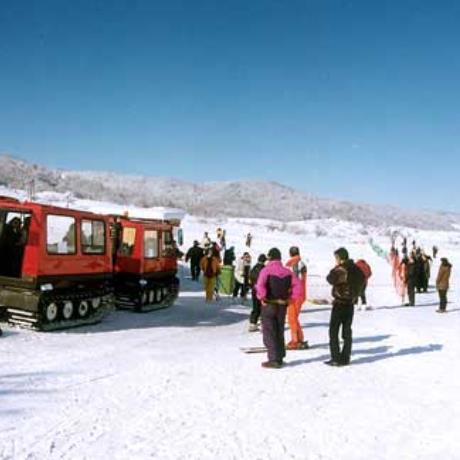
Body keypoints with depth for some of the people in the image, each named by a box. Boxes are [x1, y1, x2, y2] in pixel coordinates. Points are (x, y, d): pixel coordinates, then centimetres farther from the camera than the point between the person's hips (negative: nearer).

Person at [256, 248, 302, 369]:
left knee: (269, 333, 3)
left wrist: (262, 297, -12)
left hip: (268, 305, -5)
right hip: (282, 306, 5)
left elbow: (260, 286, -28)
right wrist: (290, 298, 6)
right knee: (279, 332, 18)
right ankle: (280, 358, 25)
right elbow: (298, 287, -2)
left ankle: (274, 360, 1)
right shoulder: (287, 272, 3)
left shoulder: (266, 270, -12)